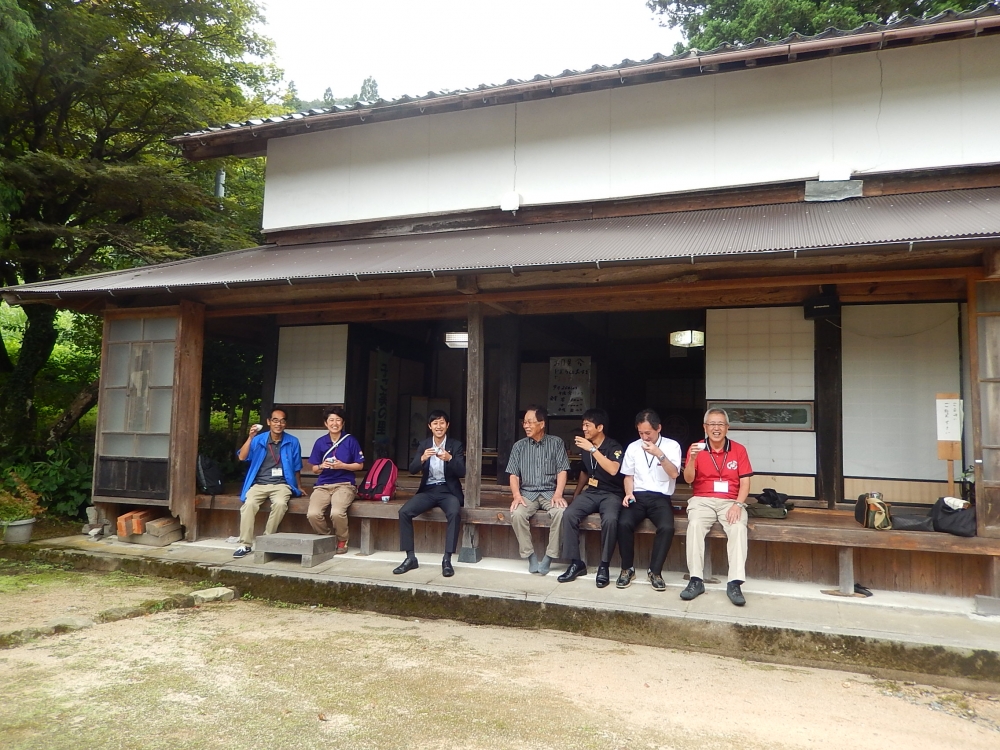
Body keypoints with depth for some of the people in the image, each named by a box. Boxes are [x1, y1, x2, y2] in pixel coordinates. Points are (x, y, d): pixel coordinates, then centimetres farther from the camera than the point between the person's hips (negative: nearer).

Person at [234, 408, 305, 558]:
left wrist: (299, 487, 22)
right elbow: (242, 457, -8)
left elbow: (296, 467, 15)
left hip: (281, 484, 0)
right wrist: (250, 437, -16)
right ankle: (245, 545, -22)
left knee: (280, 503, -33)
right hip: (259, 483, 0)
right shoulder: (259, 439, 3)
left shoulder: (292, 442, 4)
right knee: (249, 503, -30)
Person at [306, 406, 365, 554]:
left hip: (344, 484, -3)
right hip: (322, 485, 3)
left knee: (337, 513, -32)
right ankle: (326, 538, 7)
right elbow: (314, 469, 14)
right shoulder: (320, 442, 8)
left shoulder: (350, 440, 1)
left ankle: (342, 541, 0)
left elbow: (360, 465, 4)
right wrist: (322, 466, -9)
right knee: (313, 514, -25)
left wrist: (342, 466, -11)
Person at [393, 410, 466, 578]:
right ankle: (410, 558, -12)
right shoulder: (424, 444, 8)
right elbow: (412, 470, -1)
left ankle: (447, 559, -26)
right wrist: (422, 458, -23)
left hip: (448, 490, -2)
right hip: (428, 490, 3)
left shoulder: (455, 445, 1)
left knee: (454, 513, -35)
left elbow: (462, 472, -8)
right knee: (404, 511, -22)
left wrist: (450, 459, -27)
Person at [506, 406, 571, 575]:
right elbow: (514, 474, 4)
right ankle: (530, 556, -16)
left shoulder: (556, 443, 3)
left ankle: (549, 557, -20)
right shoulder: (519, 446, 7)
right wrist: (517, 495, -13)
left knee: (560, 512, -33)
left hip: (550, 492, -1)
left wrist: (558, 494, -17)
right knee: (517, 514, -31)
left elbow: (562, 471, -2)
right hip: (527, 493, 1)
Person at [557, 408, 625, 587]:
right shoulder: (585, 448, 9)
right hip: (590, 492, 5)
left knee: (610, 519, -37)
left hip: (611, 494, -5)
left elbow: (613, 470, -30)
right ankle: (576, 563, -13)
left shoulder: (614, 447, -10)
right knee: (568, 515, -24)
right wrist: (576, 495, 26)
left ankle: (604, 566, -19)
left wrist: (593, 449, -29)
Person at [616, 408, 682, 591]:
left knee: (667, 528, -32)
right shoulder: (633, 447, 11)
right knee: (624, 523, -29)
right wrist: (628, 493, -4)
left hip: (661, 497, -2)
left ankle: (655, 571, -12)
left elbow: (674, 474, -9)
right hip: (637, 496, 2)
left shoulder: (672, 445, 2)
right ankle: (627, 569, -9)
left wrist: (660, 454, -22)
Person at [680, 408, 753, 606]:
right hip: (702, 500, 0)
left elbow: (745, 482, 3)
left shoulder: (738, 450, 6)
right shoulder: (696, 448, 5)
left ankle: (734, 584, -29)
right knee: (695, 525, -30)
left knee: (739, 527, -30)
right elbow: (688, 479, -4)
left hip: (730, 501, 1)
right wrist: (693, 459, -22)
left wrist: (737, 504, -14)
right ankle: (696, 580, -27)